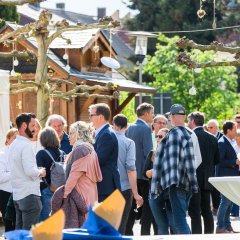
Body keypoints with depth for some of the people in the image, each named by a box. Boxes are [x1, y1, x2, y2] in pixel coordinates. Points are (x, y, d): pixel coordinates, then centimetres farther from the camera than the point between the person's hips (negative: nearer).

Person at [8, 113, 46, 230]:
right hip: (29, 194, -9)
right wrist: (40, 172, -5)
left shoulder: (14, 145, 14)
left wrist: (37, 172, 13)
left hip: (17, 195, 9)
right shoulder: (26, 145, -15)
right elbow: (30, 171, -24)